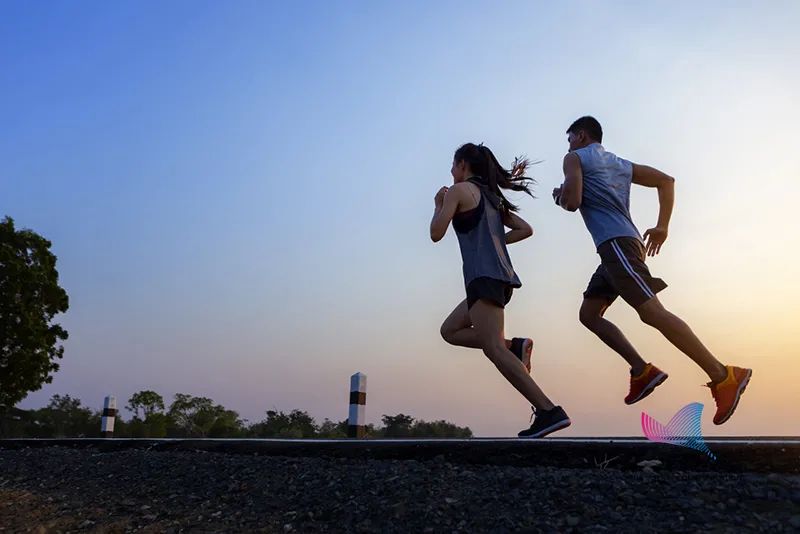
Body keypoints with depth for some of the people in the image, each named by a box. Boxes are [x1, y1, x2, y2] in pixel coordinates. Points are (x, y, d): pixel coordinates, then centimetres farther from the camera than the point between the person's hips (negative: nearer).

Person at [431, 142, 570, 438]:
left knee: (493, 349, -18)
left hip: (485, 277, -9)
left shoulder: (458, 190, 0)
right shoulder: (491, 196, 23)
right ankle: (514, 347, 1)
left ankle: (549, 411, -29)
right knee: (449, 330, 20)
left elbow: (436, 234, -4)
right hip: (501, 276, 9)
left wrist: (438, 205, 14)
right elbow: (526, 230, 22)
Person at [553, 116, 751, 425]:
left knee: (651, 312, -17)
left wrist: (559, 197, 17)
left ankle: (723, 377, -21)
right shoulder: (621, 164, 27)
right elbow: (666, 180, 23)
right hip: (626, 242, 9)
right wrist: (662, 227, 19)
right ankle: (642, 370, 0)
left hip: (615, 243, -9)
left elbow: (572, 202, -7)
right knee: (589, 314, 12)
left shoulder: (575, 158, 6)